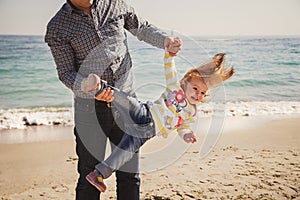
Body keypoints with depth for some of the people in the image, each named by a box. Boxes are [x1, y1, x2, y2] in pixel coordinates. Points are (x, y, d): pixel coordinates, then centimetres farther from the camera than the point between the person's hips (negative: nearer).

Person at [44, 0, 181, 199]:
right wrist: (91, 90, -25)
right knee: (90, 177, 5)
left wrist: (164, 40, -2)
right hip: (90, 108, -2)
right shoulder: (57, 27, -3)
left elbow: (142, 28, 18)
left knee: (130, 175, 9)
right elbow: (66, 73, -5)